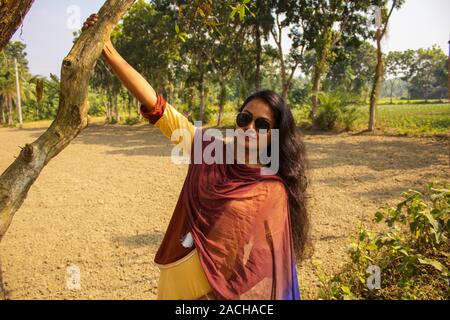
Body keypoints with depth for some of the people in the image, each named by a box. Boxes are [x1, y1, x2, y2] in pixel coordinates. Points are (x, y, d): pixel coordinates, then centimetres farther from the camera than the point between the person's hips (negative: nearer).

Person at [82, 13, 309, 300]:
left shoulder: (275, 193, -14)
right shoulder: (210, 149, -7)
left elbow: (272, 264, -8)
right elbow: (156, 107, -10)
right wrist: (108, 50, -14)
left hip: (222, 290, -3)